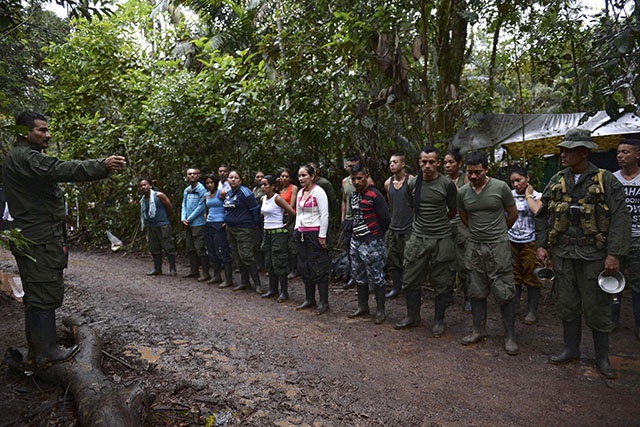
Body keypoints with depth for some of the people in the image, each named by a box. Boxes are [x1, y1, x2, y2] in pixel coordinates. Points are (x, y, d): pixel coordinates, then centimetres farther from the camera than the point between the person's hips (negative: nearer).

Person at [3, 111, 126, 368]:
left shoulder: (24, 157, 23)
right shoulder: (22, 156, -12)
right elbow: (60, 170, -29)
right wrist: (102, 166, -37)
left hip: (37, 239, 11)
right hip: (39, 241, -11)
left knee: (36, 296, 14)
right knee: (46, 294, -6)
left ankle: (35, 353, 22)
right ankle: (46, 353, 3)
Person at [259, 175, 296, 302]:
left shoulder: (277, 198, -15)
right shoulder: (263, 199, 8)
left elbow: (292, 212, -20)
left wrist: (287, 224, -8)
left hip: (278, 233, -8)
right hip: (267, 233, 8)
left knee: (279, 263, -4)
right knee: (269, 263, 12)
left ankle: (284, 292, 5)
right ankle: (273, 289, 24)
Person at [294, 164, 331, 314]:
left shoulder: (318, 191, -10)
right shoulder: (300, 192, 13)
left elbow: (324, 215, -14)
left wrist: (322, 236, -16)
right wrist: (297, 230, 12)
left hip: (315, 233, -8)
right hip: (302, 233, 8)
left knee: (318, 268, -3)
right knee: (304, 267, 12)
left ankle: (324, 302, 8)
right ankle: (309, 299, 24)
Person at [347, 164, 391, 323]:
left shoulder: (375, 195, -14)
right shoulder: (353, 196, 11)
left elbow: (385, 219, -13)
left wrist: (375, 235, -2)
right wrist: (355, 233, 13)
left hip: (372, 243, -8)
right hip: (356, 241, 8)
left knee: (376, 277, 0)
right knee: (359, 275, 16)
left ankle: (380, 310, 12)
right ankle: (362, 306, 30)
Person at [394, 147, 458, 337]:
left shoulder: (447, 184, -6)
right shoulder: (413, 184, 2)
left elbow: (453, 210, 8)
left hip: (441, 239, -3)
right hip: (418, 238, 3)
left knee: (442, 283, 7)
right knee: (411, 280, 8)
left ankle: (439, 320, 24)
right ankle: (413, 316, 27)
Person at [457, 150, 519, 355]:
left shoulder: (500, 187, -8)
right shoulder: (462, 192, 1)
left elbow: (513, 215, 4)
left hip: (498, 246, -4)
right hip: (474, 246, 4)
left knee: (504, 292, -1)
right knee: (476, 291, 11)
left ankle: (510, 336, 11)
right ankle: (479, 330, 25)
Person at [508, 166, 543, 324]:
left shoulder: (537, 196, -1)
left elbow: (537, 212, -22)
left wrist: (528, 195, -11)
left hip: (530, 242, -3)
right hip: (511, 241, 3)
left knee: (531, 277, 2)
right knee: (513, 276, 8)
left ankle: (532, 311, 14)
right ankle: (513, 308, 21)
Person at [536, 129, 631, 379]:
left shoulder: (606, 181, -5)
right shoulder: (557, 182, 6)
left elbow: (620, 218, -9)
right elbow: (542, 216, 12)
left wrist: (614, 254, -16)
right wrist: (541, 245, 5)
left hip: (594, 255, -4)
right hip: (563, 254, 4)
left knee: (597, 307, 6)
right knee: (567, 304, 13)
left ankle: (602, 358, 23)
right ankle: (571, 349, 29)